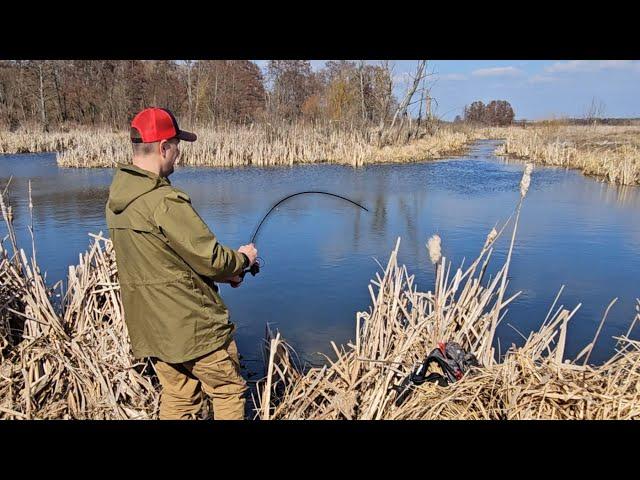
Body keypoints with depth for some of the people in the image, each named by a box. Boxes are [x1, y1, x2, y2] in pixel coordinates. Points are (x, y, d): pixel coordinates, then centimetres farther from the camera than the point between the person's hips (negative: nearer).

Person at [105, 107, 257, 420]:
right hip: (191, 324, -8)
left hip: (149, 326, 8)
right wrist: (242, 258, 2)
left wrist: (223, 272, 10)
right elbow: (209, 258, -20)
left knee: (177, 398, 20)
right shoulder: (164, 200, -24)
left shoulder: (117, 198, 5)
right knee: (228, 392, 10)